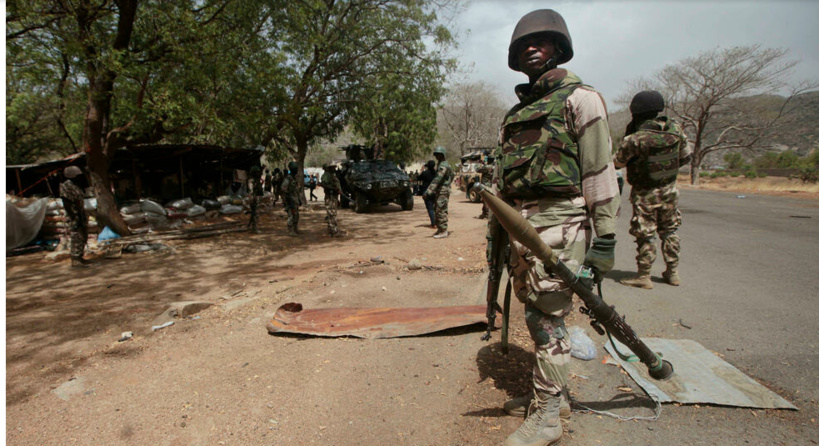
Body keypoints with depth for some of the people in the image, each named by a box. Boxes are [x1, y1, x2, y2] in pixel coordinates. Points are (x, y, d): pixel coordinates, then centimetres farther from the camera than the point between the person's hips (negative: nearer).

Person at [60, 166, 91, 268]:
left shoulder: (74, 186, 15)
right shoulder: (66, 186, -14)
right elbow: (66, 204, -19)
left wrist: (83, 216, 19)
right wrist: (74, 217, -22)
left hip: (80, 218, 10)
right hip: (73, 218, -10)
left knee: (83, 238, 14)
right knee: (76, 239, -8)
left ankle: (80, 258, 22)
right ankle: (75, 261, -4)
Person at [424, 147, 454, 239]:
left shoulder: (443, 165, -16)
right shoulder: (441, 165, 17)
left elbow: (437, 180, -25)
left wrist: (428, 191, -29)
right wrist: (432, 191, 27)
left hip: (442, 192, -10)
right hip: (439, 192, 10)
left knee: (441, 211, -8)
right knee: (438, 211, 14)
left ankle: (444, 232, -4)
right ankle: (440, 229, 22)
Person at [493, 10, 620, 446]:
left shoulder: (578, 97, -1)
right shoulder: (517, 111, 21)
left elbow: (600, 170, -8)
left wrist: (605, 237, -13)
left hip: (557, 220, -8)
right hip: (519, 223, 8)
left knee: (547, 317, -3)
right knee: (534, 313, 14)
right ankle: (551, 393, 31)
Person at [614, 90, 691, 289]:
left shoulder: (634, 139, -24)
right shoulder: (675, 129, -7)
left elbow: (617, 163, -10)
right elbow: (686, 157, 5)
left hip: (644, 193, -5)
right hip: (669, 189, 5)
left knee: (645, 235, 4)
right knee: (669, 231, 18)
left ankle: (644, 276, 11)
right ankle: (672, 272, 27)